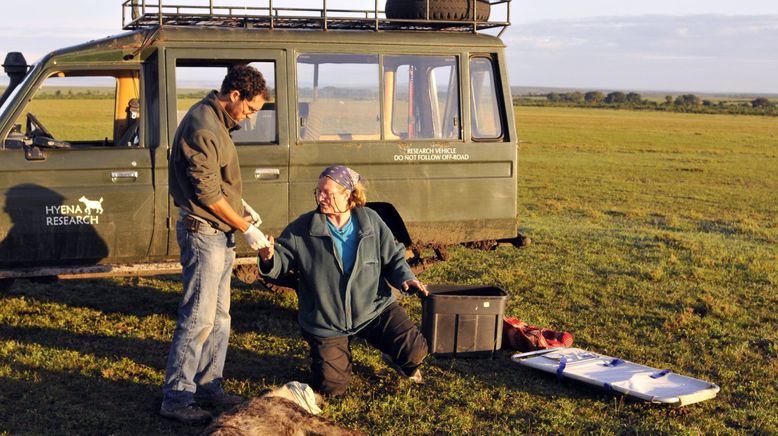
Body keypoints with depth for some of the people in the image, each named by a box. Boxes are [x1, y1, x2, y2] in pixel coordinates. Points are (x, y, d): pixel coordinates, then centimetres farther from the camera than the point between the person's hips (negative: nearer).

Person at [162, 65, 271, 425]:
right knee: (198, 319, -6)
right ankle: (176, 398, 1)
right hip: (203, 233, -10)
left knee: (219, 317, 15)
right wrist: (245, 227, -14)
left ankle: (208, 385, 24)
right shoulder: (202, 127, -19)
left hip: (220, 234, 10)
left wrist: (241, 206, 10)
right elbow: (207, 193, -21)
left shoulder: (217, 122, 12)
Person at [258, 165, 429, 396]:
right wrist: (269, 258, -33)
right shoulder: (302, 229, -9)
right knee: (332, 386, -4)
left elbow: (393, 257, 5)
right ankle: (339, 352, 32)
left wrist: (405, 278, -14)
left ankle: (395, 359, 24)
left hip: (374, 308, 1)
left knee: (415, 351, -15)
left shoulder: (370, 221, -3)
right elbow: (281, 262, -9)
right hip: (326, 322, -1)